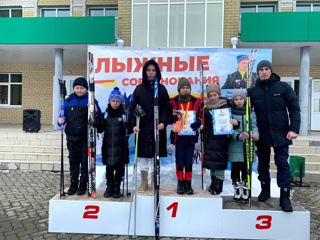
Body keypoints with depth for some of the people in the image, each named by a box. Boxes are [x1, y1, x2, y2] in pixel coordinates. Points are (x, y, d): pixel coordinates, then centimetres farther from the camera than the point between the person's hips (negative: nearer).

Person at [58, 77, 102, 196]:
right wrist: (61, 120, -6)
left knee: (85, 161, 5)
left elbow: (99, 117, -4)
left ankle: (83, 184, 19)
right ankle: (73, 184, 25)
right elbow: (64, 115, 16)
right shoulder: (69, 101, 8)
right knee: (73, 161, 12)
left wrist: (95, 110, -23)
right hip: (72, 138, 3)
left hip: (86, 138, -3)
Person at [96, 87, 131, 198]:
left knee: (119, 167, 3)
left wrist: (127, 124, -22)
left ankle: (116, 188, 17)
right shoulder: (105, 114, 9)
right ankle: (109, 187, 23)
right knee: (109, 167, 10)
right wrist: (96, 122, -9)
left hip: (120, 145, -2)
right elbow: (100, 129, 6)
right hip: (107, 145, 2)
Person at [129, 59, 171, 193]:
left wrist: (163, 122, -14)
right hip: (142, 128, 0)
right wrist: (133, 124, -11)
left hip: (157, 128, 0)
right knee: (142, 155, 5)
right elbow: (133, 107, 1)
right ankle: (144, 182, 21)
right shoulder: (139, 89, 5)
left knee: (156, 155, 6)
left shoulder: (161, 89, 5)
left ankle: (154, 182, 21)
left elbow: (166, 107, 1)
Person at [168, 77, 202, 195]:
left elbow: (200, 117, 6)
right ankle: (180, 183, 17)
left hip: (191, 135, 0)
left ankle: (188, 183, 16)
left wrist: (196, 123, -17)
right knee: (179, 160, 2)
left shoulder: (196, 102, 5)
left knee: (189, 160, 4)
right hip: (178, 135, 0)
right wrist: (173, 118, -19)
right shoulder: (173, 102, 3)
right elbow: (169, 117, 5)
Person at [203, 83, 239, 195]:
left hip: (221, 140, -5)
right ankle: (213, 183, 27)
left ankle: (218, 187, 9)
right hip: (210, 140, 5)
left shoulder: (225, 107, -4)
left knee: (219, 164, -2)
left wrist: (235, 122, -28)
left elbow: (231, 121, -6)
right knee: (211, 162, 12)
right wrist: (204, 139, 12)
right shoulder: (207, 109, 10)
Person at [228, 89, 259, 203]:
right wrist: (238, 136, -22)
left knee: (246, 169, 7)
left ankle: (245, 192, 20)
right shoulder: (230, 113, 3)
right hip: (235, 147, -1)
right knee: (235, 169, 5)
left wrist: (255, 134, -19)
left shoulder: (251, 113, 10)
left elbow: (254, 126, 3)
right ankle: (237, 191, 20)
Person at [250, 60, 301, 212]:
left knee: (282, 163, -3)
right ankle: (265, 189, 29)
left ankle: (285, 197, 5)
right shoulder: (253, 91, 6)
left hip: (281, 134, -2)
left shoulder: (283, 87, 1)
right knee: (263, 163, 12)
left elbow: (294, 108, -1)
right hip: (262, 134, 3)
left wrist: (294, 128, -11)